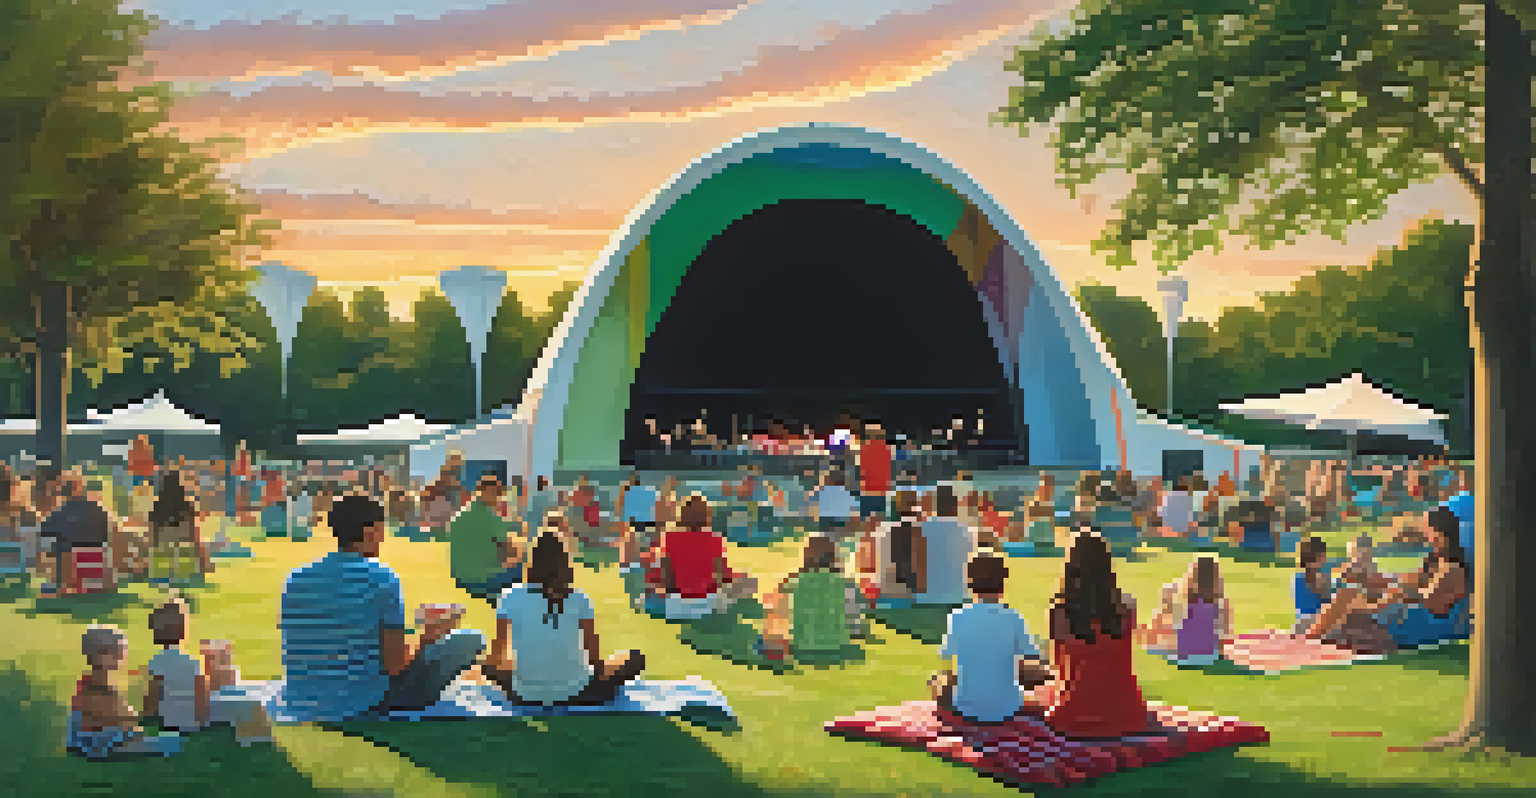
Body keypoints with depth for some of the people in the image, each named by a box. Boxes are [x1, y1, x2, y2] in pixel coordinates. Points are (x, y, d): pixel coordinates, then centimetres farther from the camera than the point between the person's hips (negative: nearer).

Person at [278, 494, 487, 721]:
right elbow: (394, 665, -14)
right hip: (363, 708, -7)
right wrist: (425, 641, 7)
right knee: (469, 640, 7)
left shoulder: (295, 579, 3)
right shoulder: (382, 579, -13)